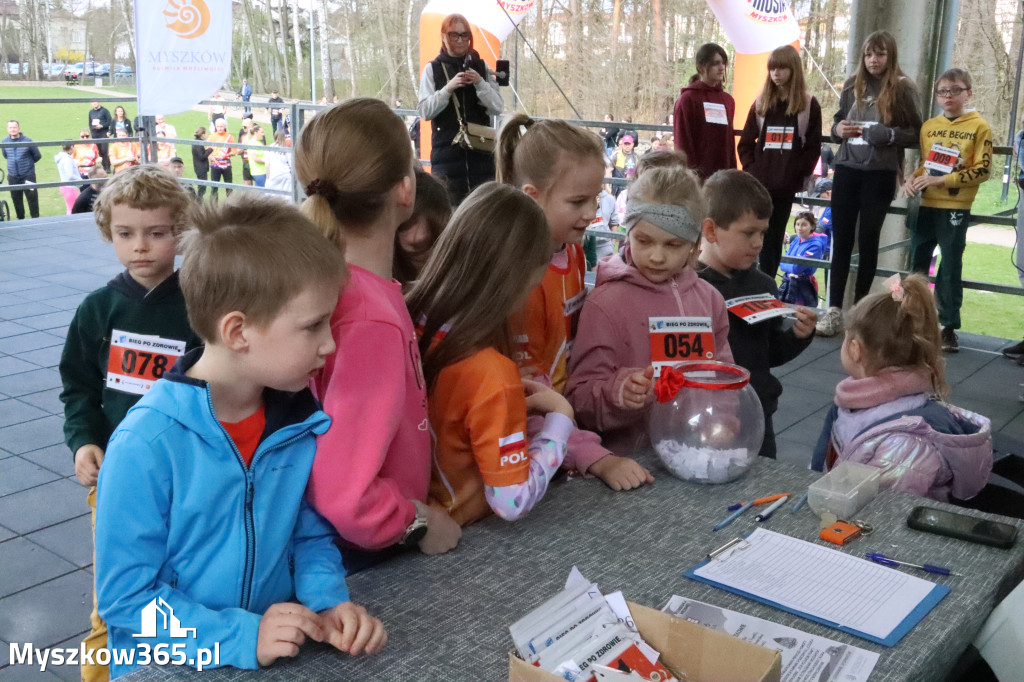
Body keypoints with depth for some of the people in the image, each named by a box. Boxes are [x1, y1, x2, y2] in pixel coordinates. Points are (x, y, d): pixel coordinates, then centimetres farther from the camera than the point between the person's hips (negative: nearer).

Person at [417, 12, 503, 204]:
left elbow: (497, 108, 5)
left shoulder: (481, 67, 12)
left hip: (481, 151, 2)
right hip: (446, 152, -2)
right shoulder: (433, 69, 6)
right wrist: (448, 89, -15)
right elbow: (424, 111, -2)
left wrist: (480, 83, -11)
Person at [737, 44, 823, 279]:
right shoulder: (761, 103, 10)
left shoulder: (809, 105, 3)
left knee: (774, 238, 6)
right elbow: (745, 143, 9)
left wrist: (797, 174, -10)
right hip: (757, 183, 1)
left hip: (786, 185, -1)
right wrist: (751, 170, -4)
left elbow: (813, 148, 0)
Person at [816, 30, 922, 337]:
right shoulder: (853, 84, 8)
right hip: (846, 169, 3)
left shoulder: (902, 88, -2)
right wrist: (838, 129, -4)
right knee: (841, 238, 1)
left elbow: (915, 134, -1)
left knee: (868, 240, 5)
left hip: (880, 174, -3)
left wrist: (888, 135, -18)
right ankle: (834, 309, 4)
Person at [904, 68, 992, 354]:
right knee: (916, 263, 10)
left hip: (955, 207, -4)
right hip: (926, 204, 4)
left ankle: (949, 327, 10)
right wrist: (913, 179, -5)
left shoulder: (979, 127, -5)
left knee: (950, 267, 1)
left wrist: (940, 180, -18)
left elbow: (983, 170, -10)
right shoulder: (929, 126, 8)